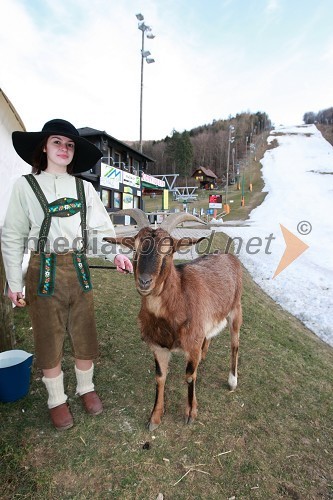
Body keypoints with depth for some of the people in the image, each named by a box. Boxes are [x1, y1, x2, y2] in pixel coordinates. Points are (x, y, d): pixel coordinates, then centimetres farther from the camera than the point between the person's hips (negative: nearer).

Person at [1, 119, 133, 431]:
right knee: (49, 338, 10)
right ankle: (56, 400, 33)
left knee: (84, 335, 12)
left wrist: (115, 253, -18)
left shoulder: (84, 188, 6)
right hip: (44, 272, -2)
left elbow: (101, 228, 1)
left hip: (79, 270, 3)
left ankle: (86, 388, 37)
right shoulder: (25, 186, -1)